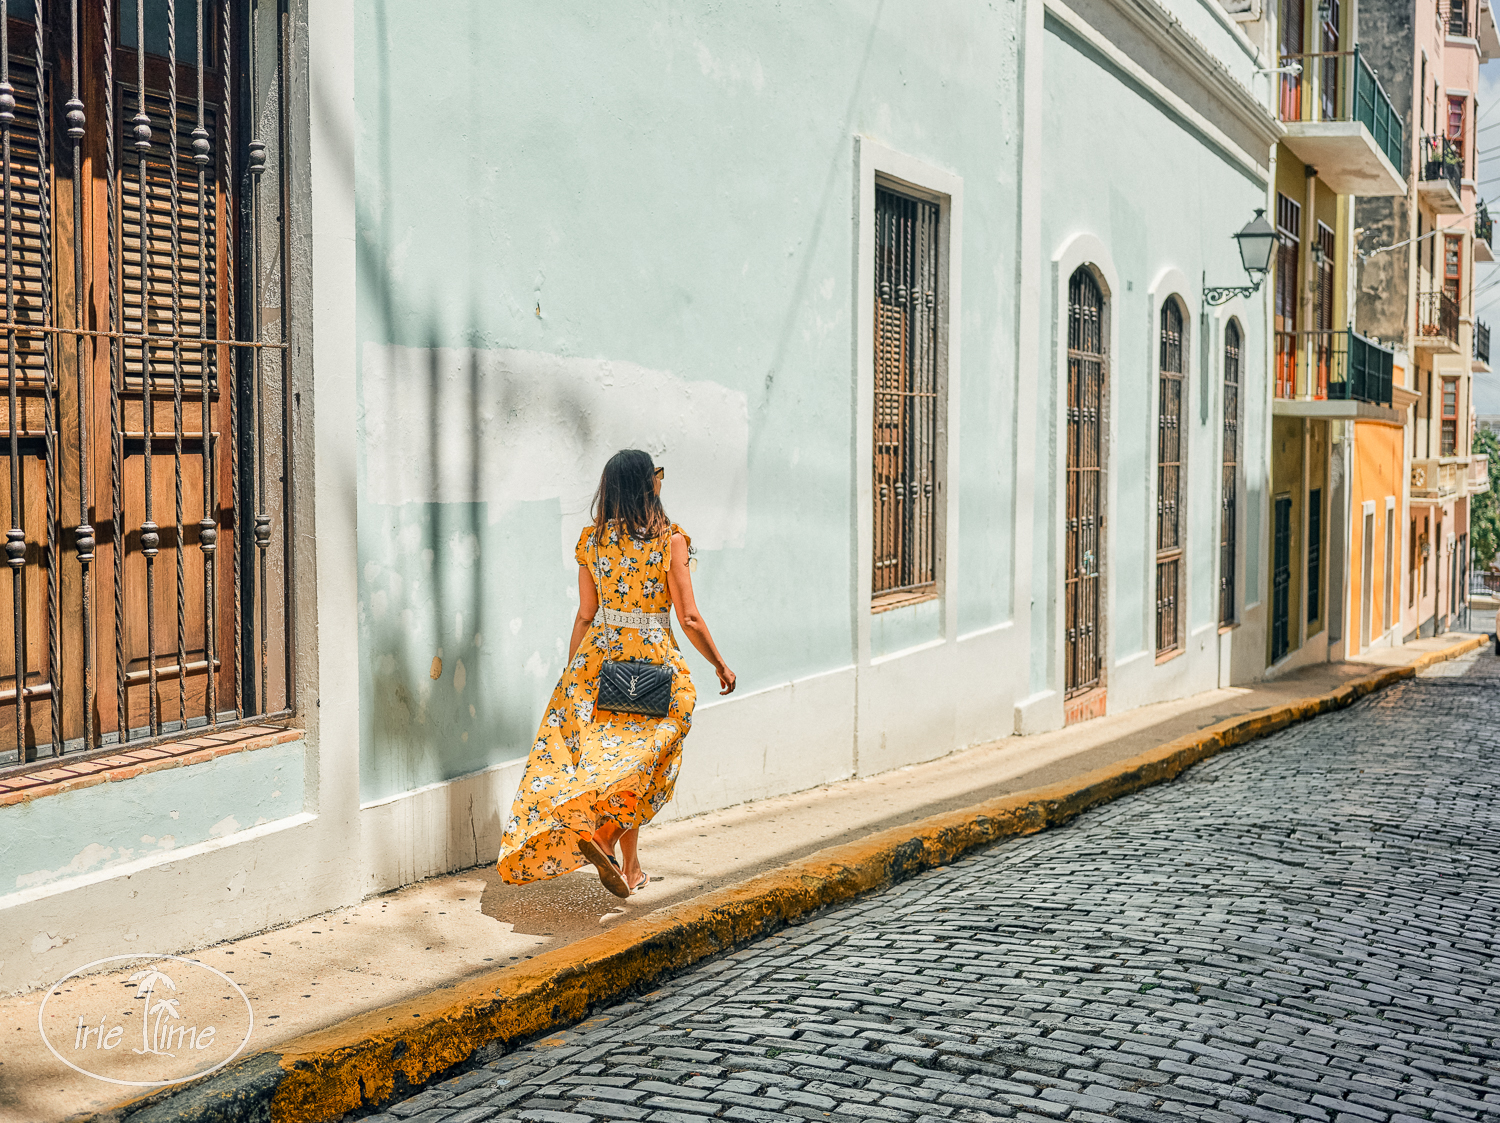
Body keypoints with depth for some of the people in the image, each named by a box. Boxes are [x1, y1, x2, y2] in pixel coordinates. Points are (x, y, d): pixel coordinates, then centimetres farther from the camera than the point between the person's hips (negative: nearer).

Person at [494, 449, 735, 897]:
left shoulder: (591, 540, 1)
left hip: (599, 656, 4)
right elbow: (689, 618, -11)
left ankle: (630, 867, 16)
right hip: (653, 659, -4)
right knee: (641, 762, 7)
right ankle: (600, 832, -15)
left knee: (603, 755, 12)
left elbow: (586, 616, 5)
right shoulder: (669, 540, -11)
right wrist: (721, 665, 2)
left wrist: (570, 672, 14)